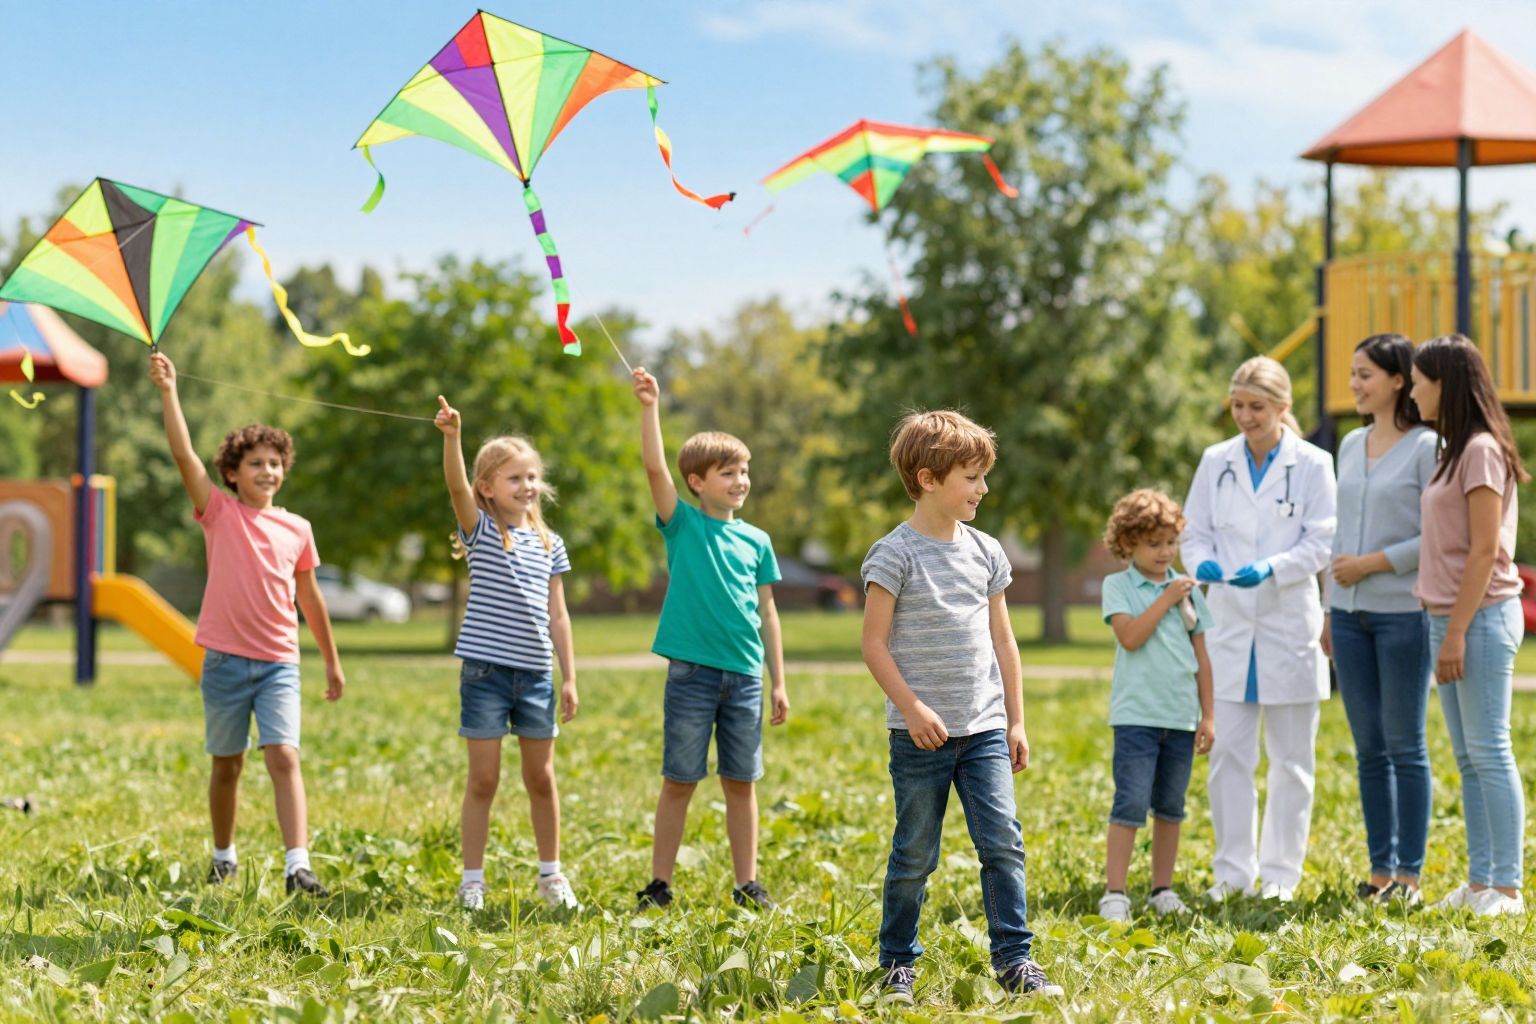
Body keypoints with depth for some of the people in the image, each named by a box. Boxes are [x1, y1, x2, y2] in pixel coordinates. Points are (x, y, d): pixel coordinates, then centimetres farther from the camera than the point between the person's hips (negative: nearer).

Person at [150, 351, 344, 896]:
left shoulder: (297, 529, 5)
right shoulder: (219, 513, -2)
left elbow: (309, 598, 15)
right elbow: (184, 454, -13)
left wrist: (332, 661, 20)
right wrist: (168, 391, -22)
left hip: (279, 663, 1)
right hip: (225, 661, -1)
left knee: (284, 757, -13)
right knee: (226, 765, 10)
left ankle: (298, 866, -20)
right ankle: (224, 858, 29)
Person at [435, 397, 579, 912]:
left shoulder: (549, 544, 9)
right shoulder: (481, 530, -1)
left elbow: (557, 616, 12)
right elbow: (457, 486, -21)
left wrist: (569, 678, 8)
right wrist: (451, 438, -38)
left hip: (535, 675, 4)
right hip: (485, 670, -3)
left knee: (541, 777, 11)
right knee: (483, 778, 0)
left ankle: (551, 874, 23)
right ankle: (472, 879, 8)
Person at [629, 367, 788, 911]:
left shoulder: (756, 540, 9)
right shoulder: (683, 525, 1)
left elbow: (767, 613, 12)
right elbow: (655, 468, -13)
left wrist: (779, 681, 8)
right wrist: (649, 408, -23)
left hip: (745, 677, 3)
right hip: (692, 673, -3)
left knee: (741, 782, 8)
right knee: (679, 782, 1)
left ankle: (747, 885, 15)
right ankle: (659, 883, 9)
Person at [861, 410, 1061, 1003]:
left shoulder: (985, 552, 10)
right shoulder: (895, 555, -7)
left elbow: (1002, 641, 14)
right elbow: (874, 644, -8)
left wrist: (1016, 721, 12)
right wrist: (911, 708, -17)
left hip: (984, 730, 4)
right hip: (921, 735, -4)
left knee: (1003, 843, -4)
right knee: (915, 855, 3)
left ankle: (1014, 961, 1)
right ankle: (897, 965, 16)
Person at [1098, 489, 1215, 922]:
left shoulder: (1187, 589, 11)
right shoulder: (1118, 586, 0)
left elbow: (1201, 656, 14)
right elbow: (1130, 637, -16)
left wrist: (1208, 715, 11)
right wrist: (1165, 599, -12)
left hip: (1181, 717, 5)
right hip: (1137, 715, -4)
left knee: (1170, 808, 10)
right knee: (1131, 803, -11)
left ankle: (1162, 890, 19)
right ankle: (1114, 894, -8)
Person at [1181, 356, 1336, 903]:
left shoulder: (1312, 464, -3)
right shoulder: (1216, 462, 6)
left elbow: (1319, 543, -6)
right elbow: (1195, 531, 9)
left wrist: (1272, 568, -23)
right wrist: (1203, 563, -14)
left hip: (1289, 623, -2)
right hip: (1230, 624, 2)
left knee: (1290, 759, 6)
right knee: (1227, 752, -1)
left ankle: (1281, 873, 14)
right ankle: (1233, 869, 8)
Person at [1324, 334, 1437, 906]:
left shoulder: (1427, 447, -7)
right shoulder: (1351, 446, 13)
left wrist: (1374, 563, -14)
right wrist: (1331, 611, 16)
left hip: (1404, 612, -6)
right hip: (1351, 615, 6)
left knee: (1405, 746, -1)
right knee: (1369, 748, 8)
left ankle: (1410, 874, 4)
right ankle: (1381, 868, 14)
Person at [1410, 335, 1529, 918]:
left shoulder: (1482, 451, -13)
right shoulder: (1454, 451, 15)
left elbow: (1485, 550, -17)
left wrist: (1458, 630, -19)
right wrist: (1445, 628, 12)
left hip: (1482, 617, -9)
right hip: (1450, 618, 9)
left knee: (1489, 753, -7)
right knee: (1468, 758, 10)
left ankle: (1506, 887, -4)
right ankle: (1479, 880, 14)